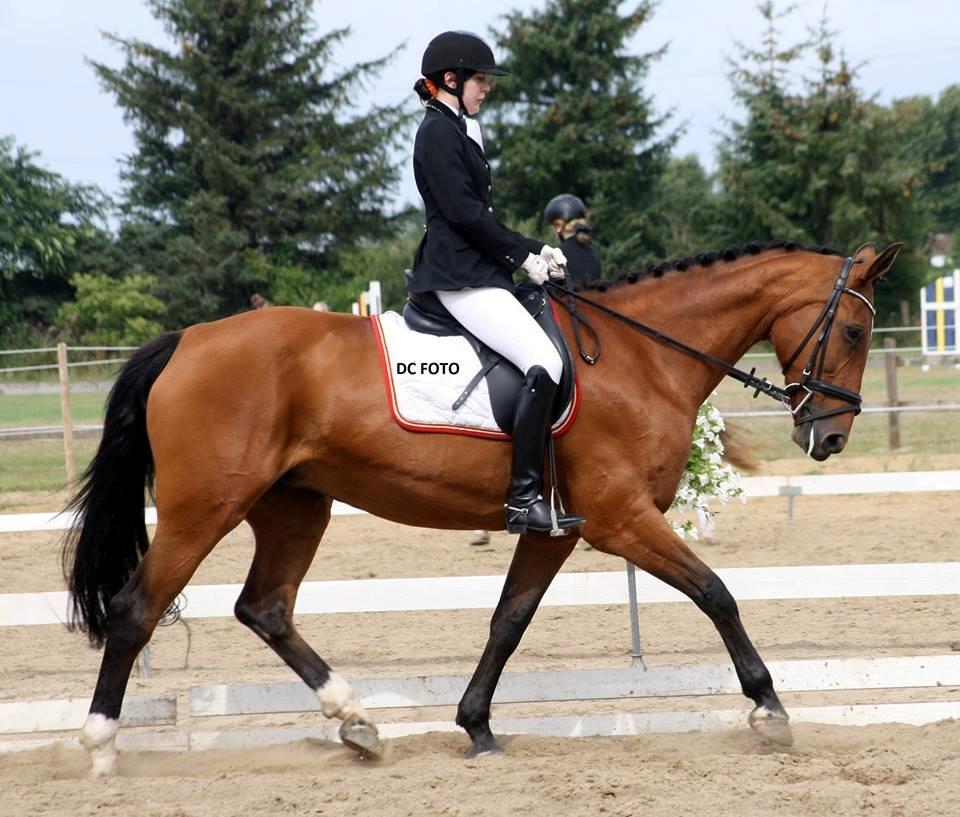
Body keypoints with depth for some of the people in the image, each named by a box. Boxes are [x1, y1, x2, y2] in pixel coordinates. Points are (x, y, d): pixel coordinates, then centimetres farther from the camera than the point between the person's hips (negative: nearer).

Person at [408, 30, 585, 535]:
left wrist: (536, 251, 11)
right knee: (543, 362, -23)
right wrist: (524, 255, -10)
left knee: (547, 358, 12)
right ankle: (523, 500, -25)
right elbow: (463, 211, -17)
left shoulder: (457, 131, 21)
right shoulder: (438, 131, -9)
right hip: (460, 276, -11)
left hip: (476, 270, 11)